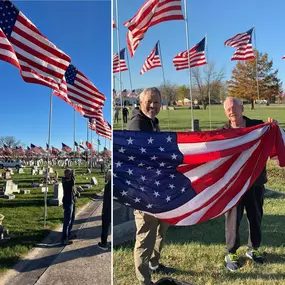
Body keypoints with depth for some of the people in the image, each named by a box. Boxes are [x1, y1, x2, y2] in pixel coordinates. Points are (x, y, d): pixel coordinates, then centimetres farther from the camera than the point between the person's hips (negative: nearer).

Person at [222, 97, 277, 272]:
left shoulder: (258, 125, -1)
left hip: (256, 180, 2)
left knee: (256, 217, 16)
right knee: (233, 218, 7)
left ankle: (253, 249, 37)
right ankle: (231, 253, 24)